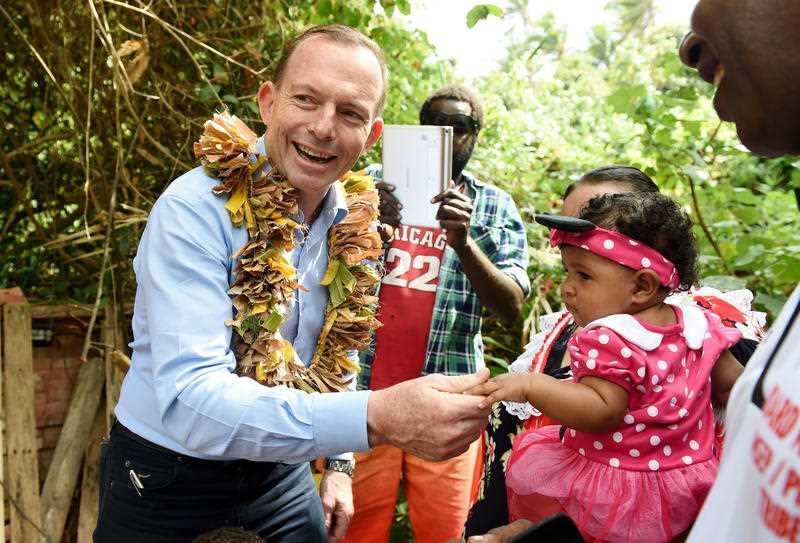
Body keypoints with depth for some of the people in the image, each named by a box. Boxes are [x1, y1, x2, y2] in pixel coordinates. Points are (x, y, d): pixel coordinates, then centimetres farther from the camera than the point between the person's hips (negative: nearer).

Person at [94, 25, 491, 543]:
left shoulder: (351, 222, -4)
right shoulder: (196, 209, -25)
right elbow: (188, 400, -35)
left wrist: (339, 462, 6)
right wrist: (375, 417, -45)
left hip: (281, 470, 5)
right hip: (169, 478, -5)